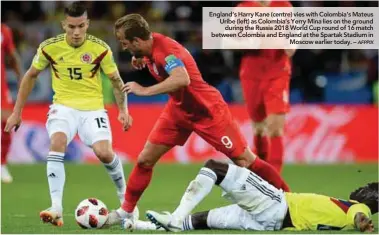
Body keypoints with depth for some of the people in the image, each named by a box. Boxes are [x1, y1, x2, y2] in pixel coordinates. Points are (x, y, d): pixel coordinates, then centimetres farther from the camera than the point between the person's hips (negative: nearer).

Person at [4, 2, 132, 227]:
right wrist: (17, 112, 10)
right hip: (64, 106, 1)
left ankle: (124, 193, 13)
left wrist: (123, 110, -7)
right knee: (57, 143, -29)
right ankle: (56, 208, -32)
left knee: (104, 153, -20)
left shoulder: (100, 48, -9)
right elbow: (31, 76, 9)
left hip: (93, 107, -1)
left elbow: (116, 80, 4)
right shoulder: (49, 47, -6)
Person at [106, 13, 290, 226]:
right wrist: (142, 58, 1)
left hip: (207, 111, -8)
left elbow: (182, 79, -50)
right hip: (179, 109, 8)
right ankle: (126, 211, 14)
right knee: (145, 160, 2)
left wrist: (145, 90, -43)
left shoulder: (165, 49, -31)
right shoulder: (151, 44, -6)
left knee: (245, 161, -5)